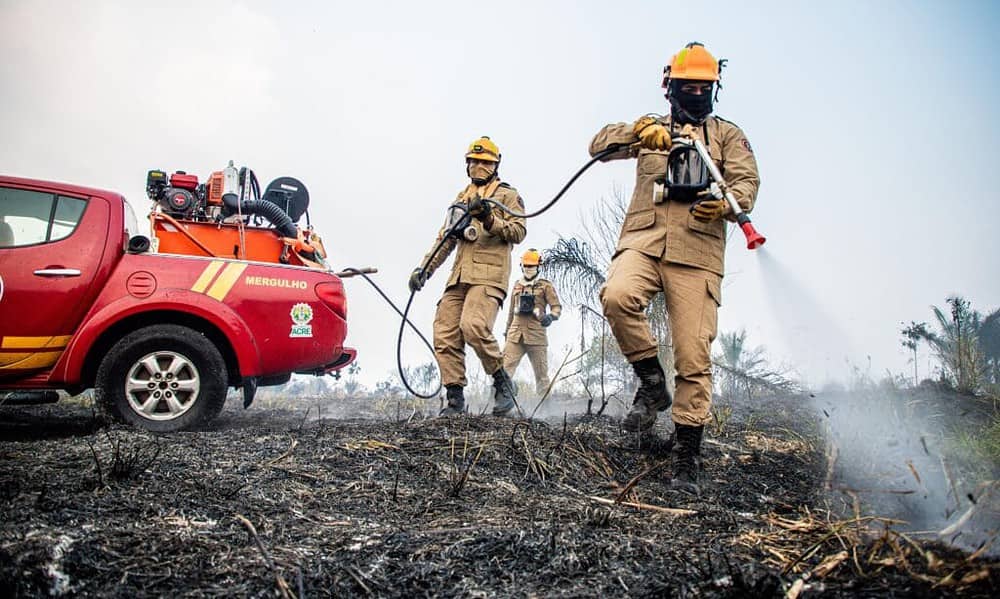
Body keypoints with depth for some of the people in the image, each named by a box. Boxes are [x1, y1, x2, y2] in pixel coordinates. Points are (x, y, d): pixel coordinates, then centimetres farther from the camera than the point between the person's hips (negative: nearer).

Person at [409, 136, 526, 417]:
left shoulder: (508, 195, 12)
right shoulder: (461, 199, 28)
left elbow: (519, 232, 0)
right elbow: (445, 238, 25)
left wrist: (489, 220, -15)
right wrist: (424, 269, 14)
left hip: (489, 274, -6)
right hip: (459, 275, 6)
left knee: (473, 325, -27)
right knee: (444, 335, -6)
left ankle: (503, 382, -8)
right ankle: (455, 398, 1)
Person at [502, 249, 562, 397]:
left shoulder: (545, 286, 5)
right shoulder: (517, 285, 17)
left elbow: (557, 307, 0)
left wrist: (550, 316, -22)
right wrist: (507, 331, 24)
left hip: (536, 336, -2)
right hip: (515, 335, 3)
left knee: (541, 373, 5)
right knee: (504, 369, -11)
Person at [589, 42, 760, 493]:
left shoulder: (727, 134, 22)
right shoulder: (651, 130, 24)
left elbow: (747, 181, 6)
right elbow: (600, 144, 8)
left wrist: (726, 203, -19)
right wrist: (638, 131, -13)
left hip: (697, 249, 0)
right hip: (643, 239, 1)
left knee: (693, 354, -7)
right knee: (617, 295, -33)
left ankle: (687, 454, 4)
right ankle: (652, 382, -10)